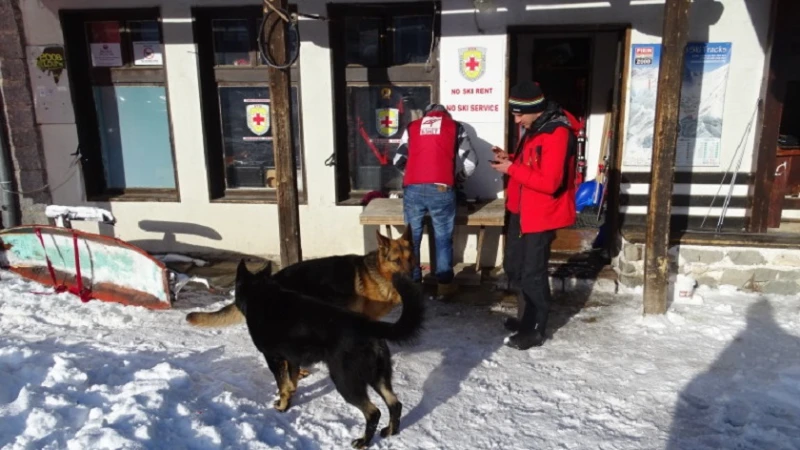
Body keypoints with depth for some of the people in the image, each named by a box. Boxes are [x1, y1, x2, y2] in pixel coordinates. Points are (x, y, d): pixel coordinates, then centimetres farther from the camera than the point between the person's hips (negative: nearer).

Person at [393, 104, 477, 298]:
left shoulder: (412, 127, 19)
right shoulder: (455, 127, 14)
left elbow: (398, 161, 19)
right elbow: (470, 162, 8)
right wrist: (456, 179, 24)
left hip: (413, 189, 2)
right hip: (441, 190, -2)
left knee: (412, 237, 13)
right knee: (443, 238, 9)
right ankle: (444, 284, 15)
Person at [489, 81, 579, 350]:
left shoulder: (557, 134, -22)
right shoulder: (533, 128, 10)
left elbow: (549, 181, -28)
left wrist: (512, 169, -22)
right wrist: (510, 159, 1)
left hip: (541, 215, -10)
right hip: (522, 211, 10)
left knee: (532, 274, 0)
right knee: (514, 267, 19)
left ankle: (534, 331, 16)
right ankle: (526, 318, 36)